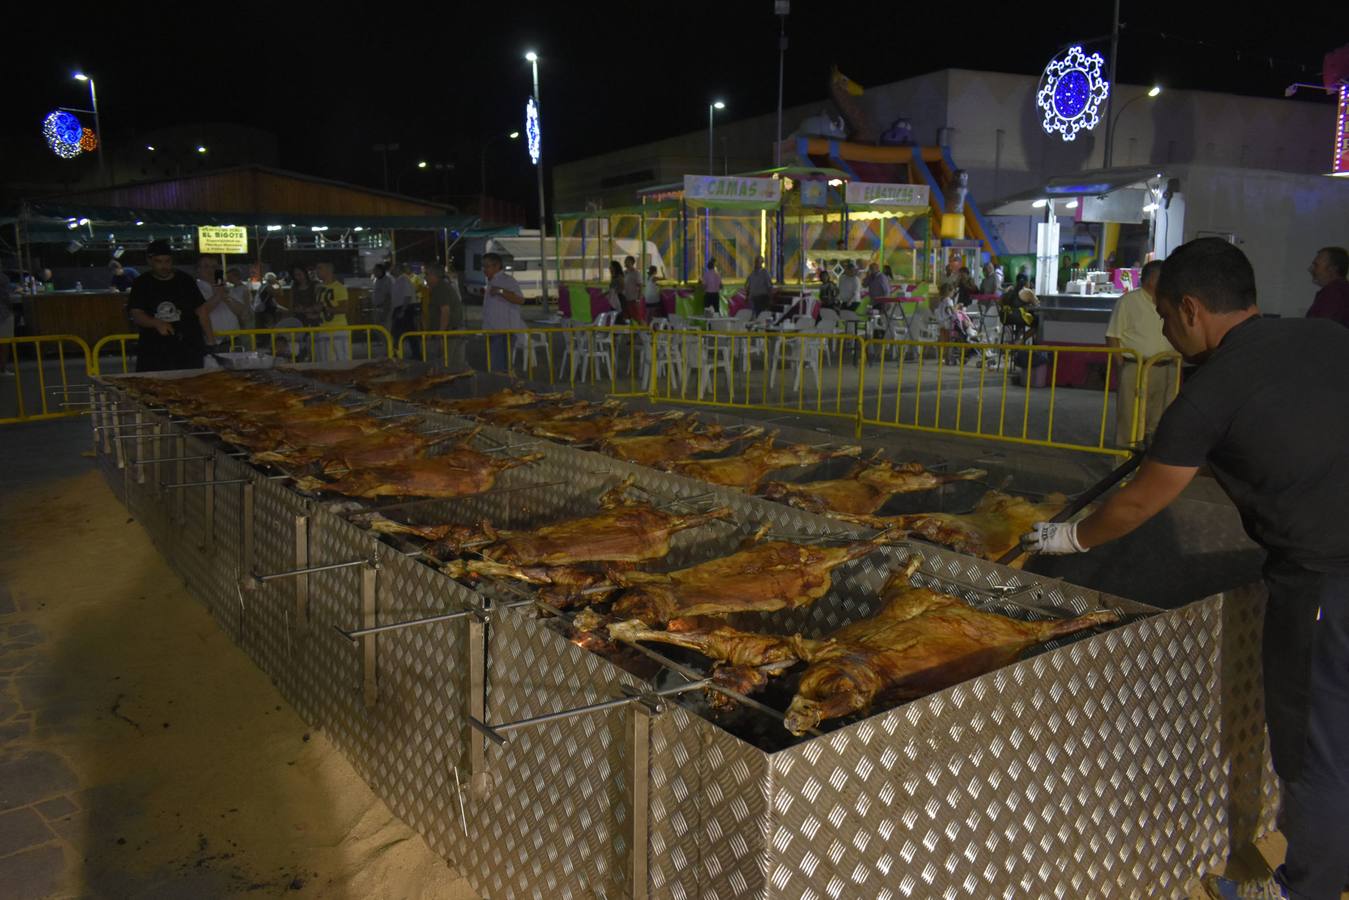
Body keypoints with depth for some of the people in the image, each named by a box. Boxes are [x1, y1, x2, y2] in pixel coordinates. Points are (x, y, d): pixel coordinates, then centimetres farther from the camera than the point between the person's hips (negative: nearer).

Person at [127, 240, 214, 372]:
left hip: (190, 351, 1)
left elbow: (201, 311, 11)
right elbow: (136, 315, -1)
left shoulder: (185, 280, 10)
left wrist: (211, 341, 3)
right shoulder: (141, 284, 7)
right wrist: (157, 323, -21)